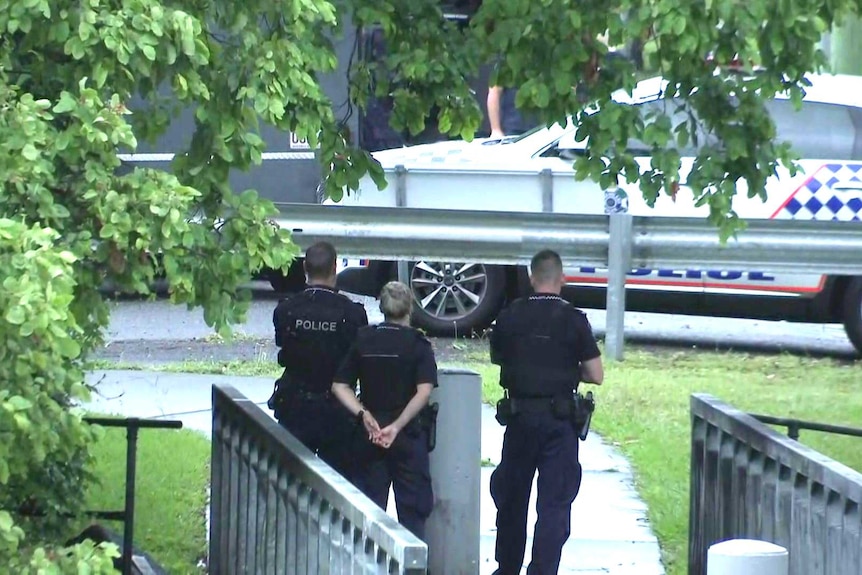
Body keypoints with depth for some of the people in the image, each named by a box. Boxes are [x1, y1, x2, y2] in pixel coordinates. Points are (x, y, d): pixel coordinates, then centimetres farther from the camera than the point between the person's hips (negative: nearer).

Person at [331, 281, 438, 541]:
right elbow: (424, 391, -19)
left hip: (370, 435, 3)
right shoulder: (417, 344, -6)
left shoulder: (363, 340, 3)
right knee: (412, 509, 4)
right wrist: (397, 426, -21)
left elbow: (339, 386, -2)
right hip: (409, 433, -3)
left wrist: (364, 415, -10)